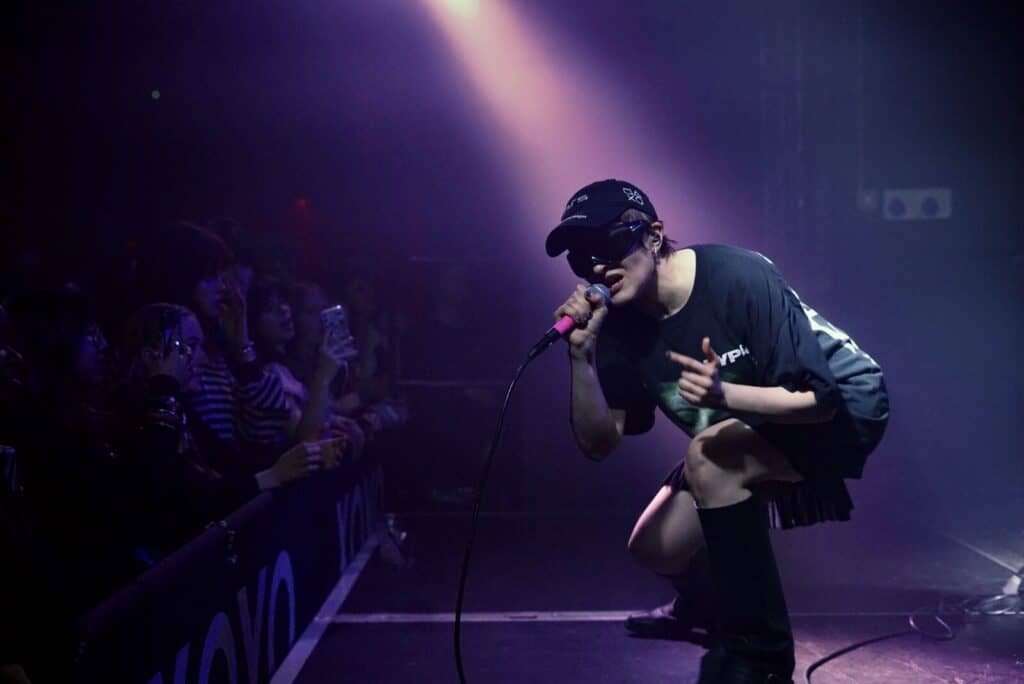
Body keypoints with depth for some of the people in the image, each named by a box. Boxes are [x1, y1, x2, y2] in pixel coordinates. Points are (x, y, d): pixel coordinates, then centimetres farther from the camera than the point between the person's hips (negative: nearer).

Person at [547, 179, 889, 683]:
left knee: (706, 457, -33)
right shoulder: (622, 324, -11)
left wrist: (724, 395, -45)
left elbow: (819, 398, -29)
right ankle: (708, 606, 41)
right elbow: (600, 443, -13)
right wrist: (581, 356, -27)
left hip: (843, 409, -7)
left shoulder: (740, 279, -29)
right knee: (656, 547, 2)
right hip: (753, 436, 7)